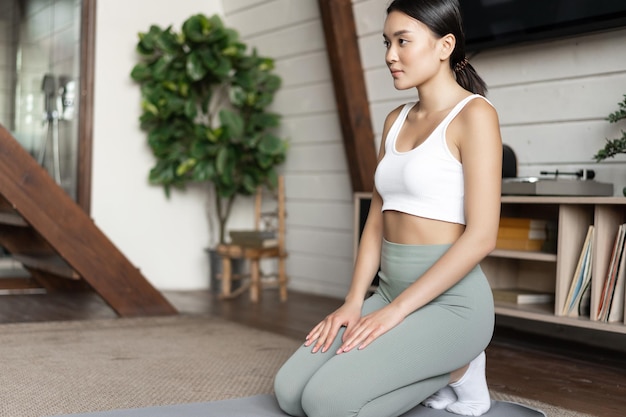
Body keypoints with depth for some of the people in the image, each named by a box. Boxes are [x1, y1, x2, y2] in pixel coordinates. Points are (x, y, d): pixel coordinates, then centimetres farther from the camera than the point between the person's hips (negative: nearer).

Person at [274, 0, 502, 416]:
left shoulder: (474, 114, -10)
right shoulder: (397, 121, 13)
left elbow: (481, 236, -18)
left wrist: (396, 311, -18)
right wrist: (354, 302, -1)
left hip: (449, 300, -7)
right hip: (390, 291, 7)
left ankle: (459, 371, 2)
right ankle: (433, 371, 11)